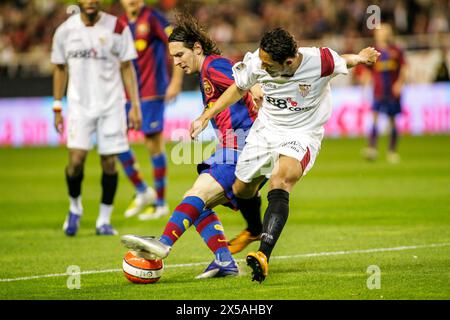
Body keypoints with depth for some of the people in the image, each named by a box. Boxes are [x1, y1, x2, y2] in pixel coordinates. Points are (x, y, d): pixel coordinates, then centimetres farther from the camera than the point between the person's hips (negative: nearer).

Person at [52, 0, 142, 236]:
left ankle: (104, 220, 13)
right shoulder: (65, 31, 1)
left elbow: (127, 68, 2)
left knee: (109, 162, -1)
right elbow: (60, 69, 11)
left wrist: (135, 105, -2)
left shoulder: (117, 28, -3)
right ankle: (75, 207, 15)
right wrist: (57, 108, 10)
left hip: (111, 104, 0)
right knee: (76, 159, -12)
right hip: (79, 105, 0)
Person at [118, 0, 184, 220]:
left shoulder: (152, 18, -8)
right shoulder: (121, 23, 11)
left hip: (151, 92, -7)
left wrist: (176, 81, -13)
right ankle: (142, 192, 14)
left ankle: (160, 202, 8)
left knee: (153, 141, -3)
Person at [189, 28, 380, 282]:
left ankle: (264, 256, -44)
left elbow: (343, 62, 2)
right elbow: (238, 89, 3)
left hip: (302, 134, -4)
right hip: (265, 128, 4)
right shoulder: (256, 63, -19)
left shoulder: (320, 61, -27)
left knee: (280, 180, -31)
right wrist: (205, 118, 2)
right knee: (242, 190, 13)